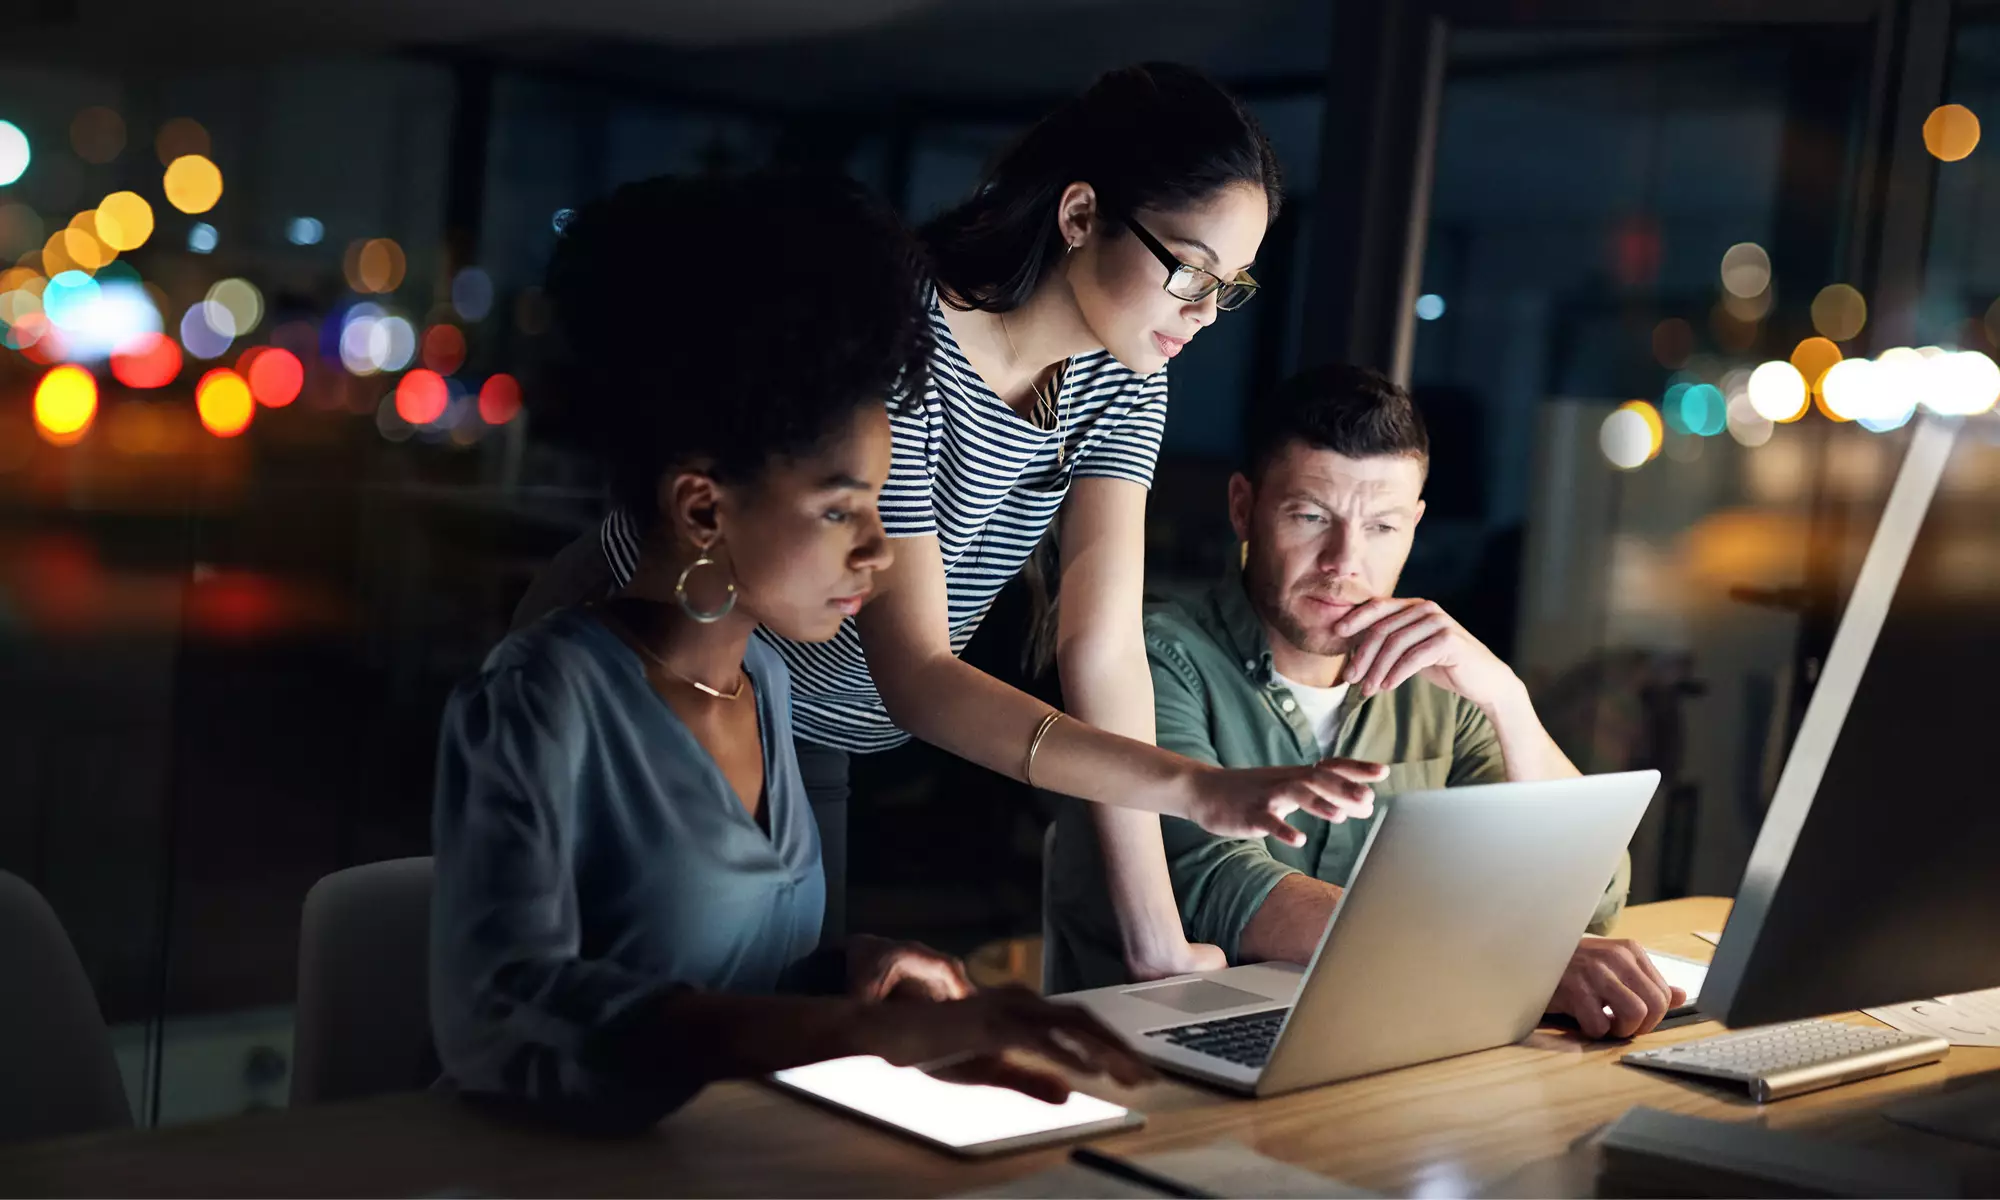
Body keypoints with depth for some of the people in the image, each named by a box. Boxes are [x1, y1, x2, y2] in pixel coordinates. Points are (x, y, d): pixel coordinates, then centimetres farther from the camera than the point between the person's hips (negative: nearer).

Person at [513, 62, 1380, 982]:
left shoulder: (1121, 378, -9)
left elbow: (1104, 648, -15)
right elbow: (913, 675, -35)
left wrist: (1157, 945, -21)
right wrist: (1199, 787, -46)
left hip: (802, 744, 7)